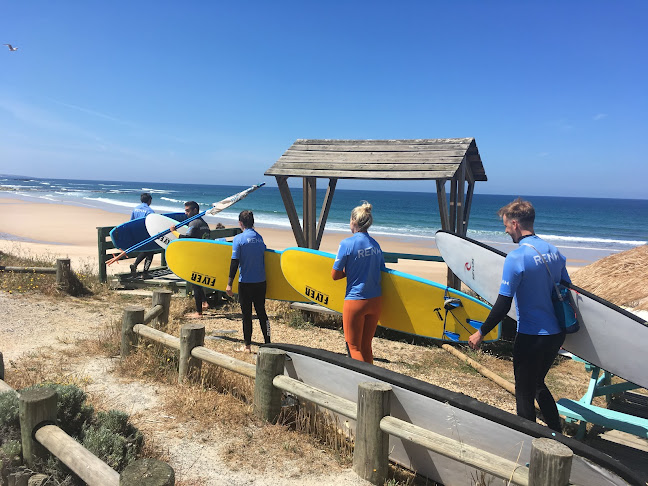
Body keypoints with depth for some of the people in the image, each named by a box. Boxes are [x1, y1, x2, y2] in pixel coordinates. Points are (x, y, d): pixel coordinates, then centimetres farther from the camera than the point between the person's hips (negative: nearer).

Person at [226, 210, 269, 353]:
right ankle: (268, 343, 13)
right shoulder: (260, 238, 6)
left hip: (245, 282, -4)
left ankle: (247, 346, 14)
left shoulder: (239, 238, -9)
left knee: (247, 314, 5)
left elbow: (234, 263, -12)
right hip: (261, 282, 4)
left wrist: (229, 284, -9)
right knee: (261, 312, 12)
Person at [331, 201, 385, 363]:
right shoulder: (376, 245, 5)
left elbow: (335, 275, -9)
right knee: (366, 346, 18)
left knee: (354, 347, 8)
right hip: (375, 301, 6)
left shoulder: (347, 244, -12)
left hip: (355, 301, -6)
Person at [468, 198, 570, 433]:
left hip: (531, 338, -8)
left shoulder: (516, 257, -20)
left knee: (524, 394, 9)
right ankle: (557, 434, 34)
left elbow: (502, 305, -20)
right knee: (538, 384, 27)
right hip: (556, 334, 8)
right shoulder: (554, 251, 3)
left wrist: (481, 333, -9)